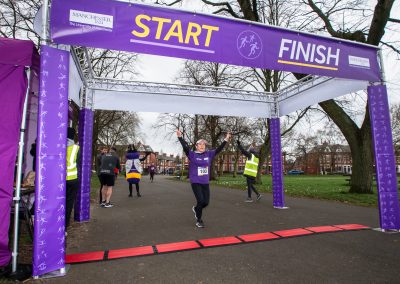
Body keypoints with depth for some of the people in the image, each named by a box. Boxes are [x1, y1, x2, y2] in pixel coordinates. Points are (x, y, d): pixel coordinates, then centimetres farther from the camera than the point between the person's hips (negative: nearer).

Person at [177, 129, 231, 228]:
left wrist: (226, 140, -4)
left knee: (206, 202, 5)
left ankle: (196, 209, 39)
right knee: (200, 200, -9)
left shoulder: (209, 154, 5)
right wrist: (180, 137, -27)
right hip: (195, 182, -4)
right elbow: (185, 147, -17)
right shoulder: (192, 154, -5)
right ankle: (199, 220, 15)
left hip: (205, 183, 4)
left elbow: (219, 149, 2)